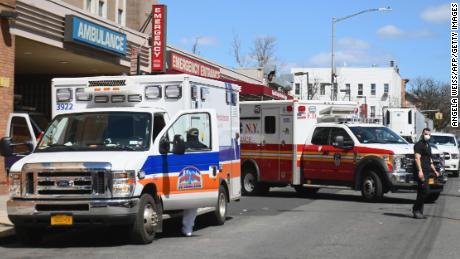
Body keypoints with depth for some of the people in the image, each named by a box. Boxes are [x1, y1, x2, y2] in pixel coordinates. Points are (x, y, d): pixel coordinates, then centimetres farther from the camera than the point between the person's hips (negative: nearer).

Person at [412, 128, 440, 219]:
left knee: (421, 193, 8)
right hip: (421, 172, -9)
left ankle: (419, 212, 10)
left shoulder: (428, 146, 24)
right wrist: (420, 171, -25)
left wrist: (434, 171, 31)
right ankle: (416, 210, -10)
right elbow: (417, 158, -16)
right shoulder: (419, 145, -5)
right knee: (425, 191, -17)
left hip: (426, 172, 9)